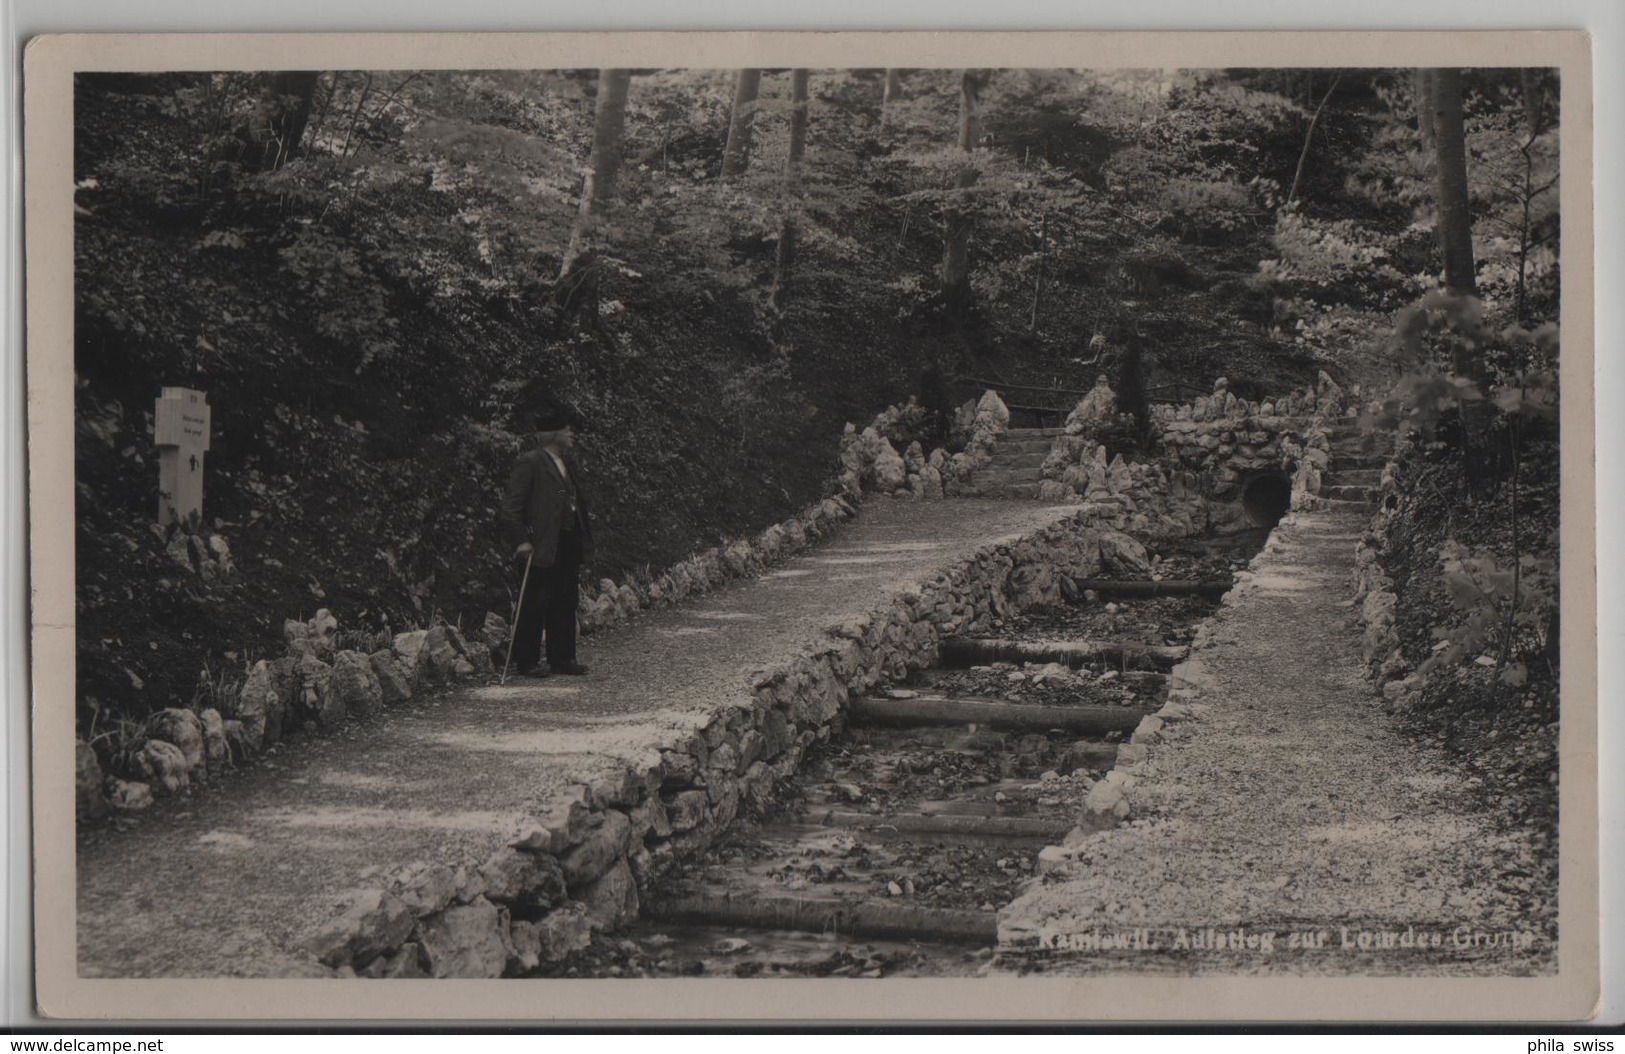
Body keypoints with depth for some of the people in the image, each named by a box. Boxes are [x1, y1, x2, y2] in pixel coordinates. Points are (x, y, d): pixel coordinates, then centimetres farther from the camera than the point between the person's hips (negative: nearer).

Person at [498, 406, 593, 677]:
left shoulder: (569, 462, 15)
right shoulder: (530, 462, -10)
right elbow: (511, 505, -13)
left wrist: (585, 538, 13)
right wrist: (521, 540, -20)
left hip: (568, 542, 8)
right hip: (541, 546, -8)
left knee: (566, 603, 11)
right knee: (534, 605, -2)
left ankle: (562, 658, 19)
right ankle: (527, 662, 5)